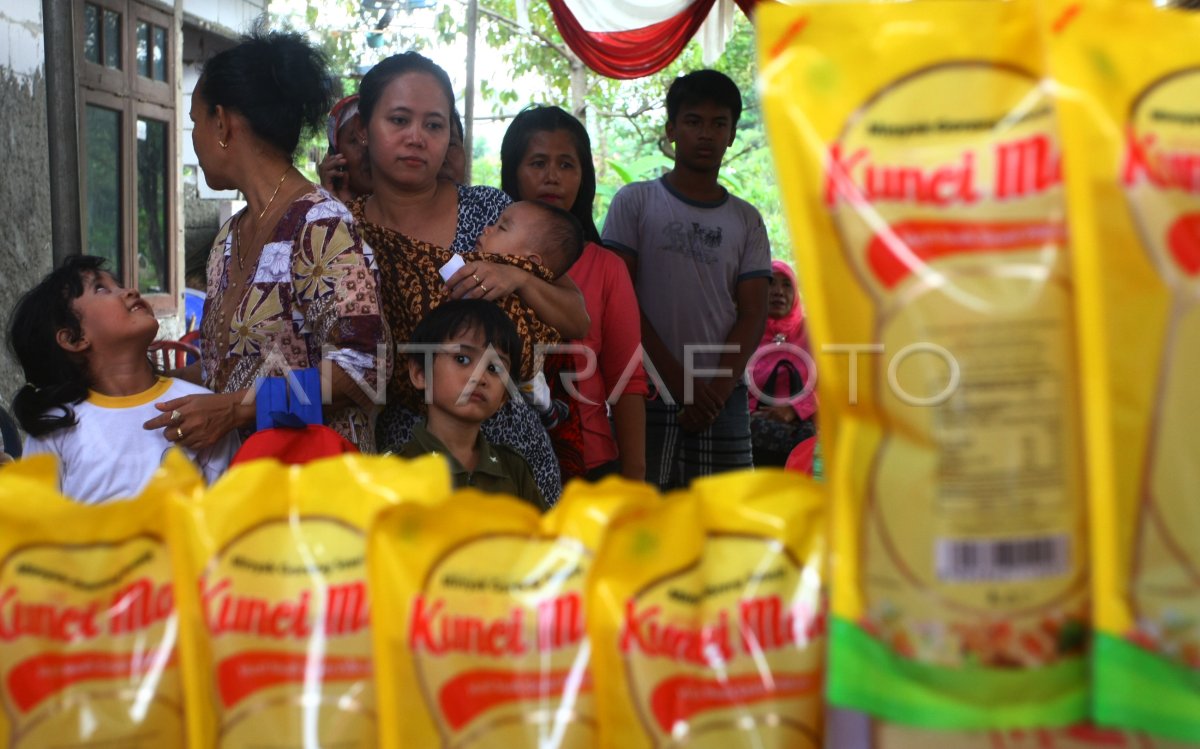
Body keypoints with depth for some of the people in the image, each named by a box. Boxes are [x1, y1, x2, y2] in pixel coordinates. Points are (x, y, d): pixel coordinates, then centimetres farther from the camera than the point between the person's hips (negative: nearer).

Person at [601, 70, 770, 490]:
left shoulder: (747, 221, 13)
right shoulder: (636, 202, 6)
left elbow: (753, 315, 7)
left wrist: (717, 391, -9)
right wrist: (680, 381, -9)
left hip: (722, 397, 3)